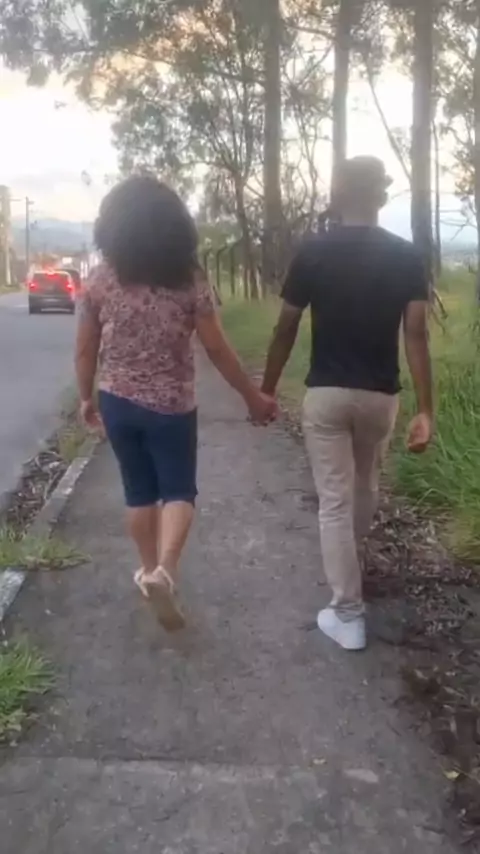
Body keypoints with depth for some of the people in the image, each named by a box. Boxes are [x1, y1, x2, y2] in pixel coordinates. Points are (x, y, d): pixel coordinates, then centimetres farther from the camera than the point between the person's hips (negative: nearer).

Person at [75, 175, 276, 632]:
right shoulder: (189, 280, -11)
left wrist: (87, 397, 16)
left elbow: (85, 350, 0)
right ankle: (164, 571, -9)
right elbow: (217, 349, -9)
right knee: (179, 490, 11)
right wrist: (254, 397, 2)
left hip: (117, 402, 3)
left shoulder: (100, 280, -5)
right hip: (171, 405, -2)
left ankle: (150, 571, 31)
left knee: (139, 491, 18)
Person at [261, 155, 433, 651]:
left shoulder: (313, 253, -6)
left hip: (325, 393, -2)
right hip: (379, 395, 2)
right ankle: (350, 557, 50)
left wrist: (267, 389, 8)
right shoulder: (405, 257, -3)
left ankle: (348, 615, 6)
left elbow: (286, 330, -3)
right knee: (366, 485, 25)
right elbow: (415, 335, -9)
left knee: (334, 502, 3)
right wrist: (425, 410, -8)